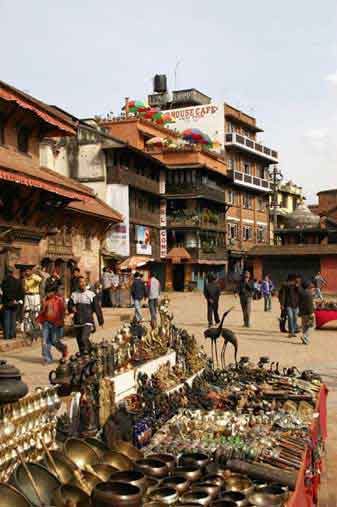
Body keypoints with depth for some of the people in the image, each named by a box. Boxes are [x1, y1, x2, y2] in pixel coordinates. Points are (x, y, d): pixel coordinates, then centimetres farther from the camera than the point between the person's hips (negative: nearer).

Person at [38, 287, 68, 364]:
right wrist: (40, 320, 10)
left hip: (56, 324, -4)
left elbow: (62, 311, -8)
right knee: (45, 341, -2)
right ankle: (47, 359, 6)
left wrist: (59, 322, -14)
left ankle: (64, 349, 33)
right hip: (46, 323, 5)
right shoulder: (45, 300, 10)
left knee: (55, 341, 2)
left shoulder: (59, 299, -5)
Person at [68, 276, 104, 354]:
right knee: (79, 341, 9)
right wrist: (72, 309, -17)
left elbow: (97, 308, 4)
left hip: (88, 322, -3)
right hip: (77, 323, 3)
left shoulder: (91, 294, 3)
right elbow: (69, 305, 8)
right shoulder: (74, 295, 10)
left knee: (84, 338, -22)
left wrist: (101, 320, 4)